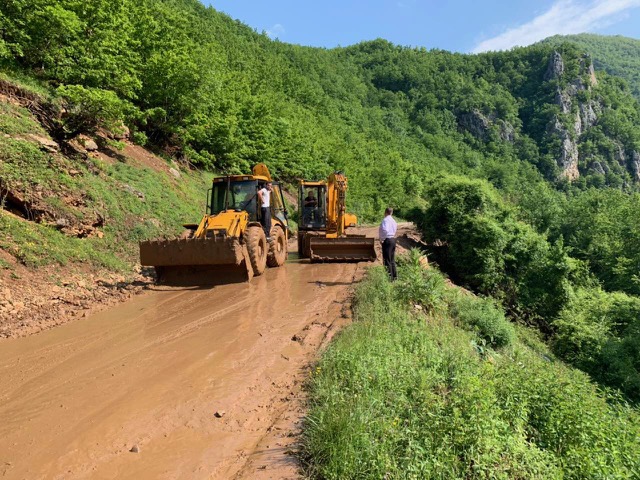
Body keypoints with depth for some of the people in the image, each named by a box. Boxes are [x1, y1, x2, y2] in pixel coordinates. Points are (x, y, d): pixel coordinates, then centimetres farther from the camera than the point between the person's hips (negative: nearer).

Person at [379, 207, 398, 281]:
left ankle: (390, 277, 0)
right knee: (392, 259, 18)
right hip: (393, 239, 9)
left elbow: (385, 230, -28)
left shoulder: (385, 220, -15)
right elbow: (395, 228, 17)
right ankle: (394, 276, 25)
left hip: (387, 240, -9)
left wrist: (382, 239, -17)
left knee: (387, 260, -3)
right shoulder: (393, 220, 13)